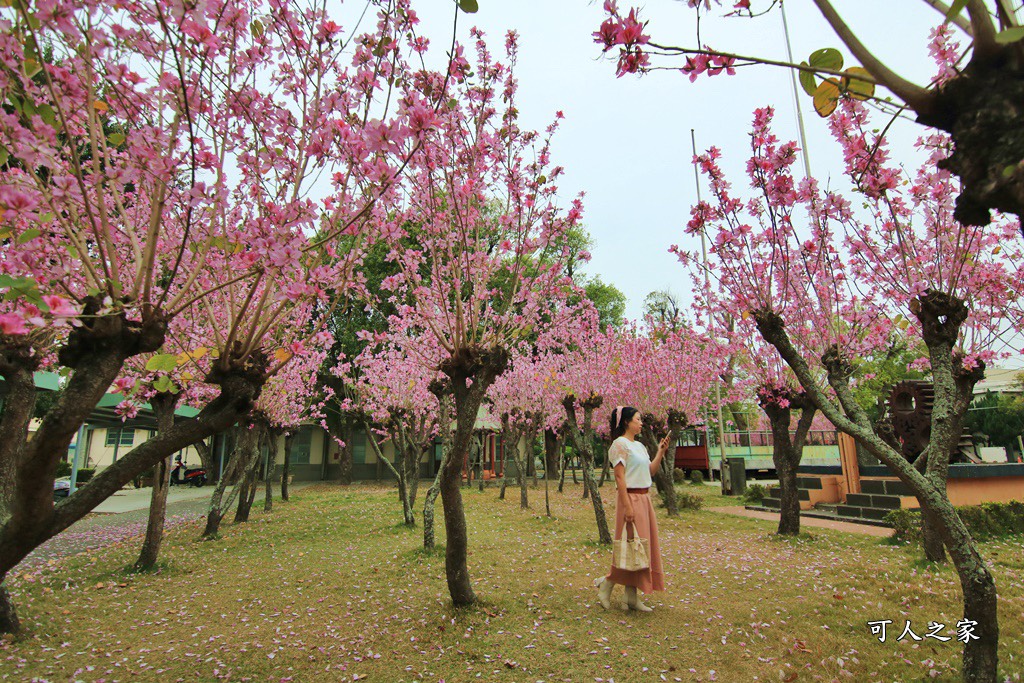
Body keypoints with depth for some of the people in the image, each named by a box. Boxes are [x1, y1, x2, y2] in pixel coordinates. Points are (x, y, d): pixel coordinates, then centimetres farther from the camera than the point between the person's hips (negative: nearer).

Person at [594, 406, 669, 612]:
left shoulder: (639, 446, 16)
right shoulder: (620, 444, -11)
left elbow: (651, 471, 16)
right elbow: (619, 477, -17)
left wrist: (661, 452, 8)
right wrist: (627, 506, -22)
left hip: (644, 498, 9)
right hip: (630, 498, -9)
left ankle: (632, 597, 16)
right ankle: (605, 584, 11)